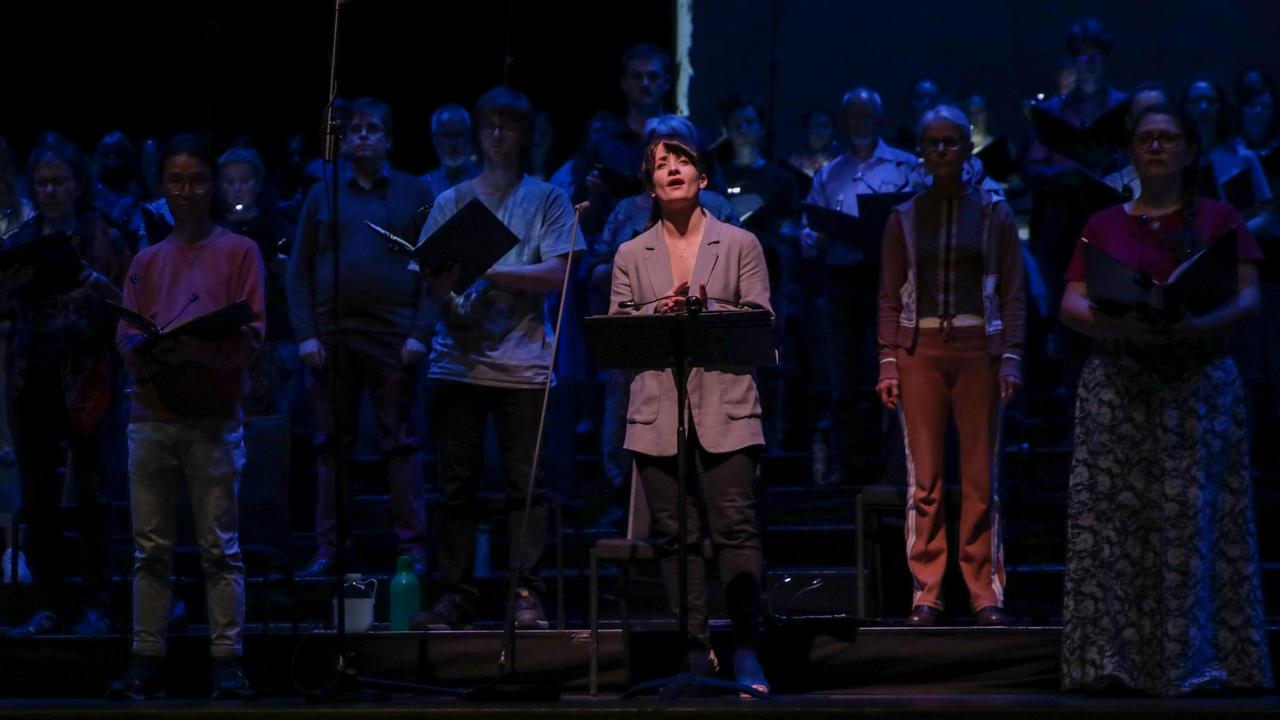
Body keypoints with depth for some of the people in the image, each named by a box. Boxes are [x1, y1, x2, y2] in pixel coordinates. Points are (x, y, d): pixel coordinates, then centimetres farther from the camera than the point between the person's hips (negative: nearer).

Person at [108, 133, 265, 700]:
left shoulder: (238, 252, 7)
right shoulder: (147, 261, 18)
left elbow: (252, 335, -1)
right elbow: (124, 336, 11)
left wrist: (195, 351, -18)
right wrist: (146, 349, -13)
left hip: (214, 415, -3)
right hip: (151, 414, 3)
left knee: (220, 546, -5)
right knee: (151, 547, 1)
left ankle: (228, 663, -5)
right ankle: (147, 661, 1)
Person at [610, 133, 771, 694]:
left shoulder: (740, 245, 10)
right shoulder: (631, 256, 15)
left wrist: (709, 311, -13)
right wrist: (658, 313, -9)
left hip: (726, 408, -2)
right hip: (658, 411, 2)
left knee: (736, 528, -11)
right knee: (676, 535, 1)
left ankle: (745, 650, -11)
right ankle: (695, 651, 6)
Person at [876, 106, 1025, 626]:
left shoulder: (993, 213, 7)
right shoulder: (905, 219, 9)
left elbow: (1013, 294, 5)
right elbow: (890, 298, 8)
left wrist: (1010, 359, -4)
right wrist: (888, 364, -1)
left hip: (978, 349, -1)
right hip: (920, 349, 1)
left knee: (981, 478, -1)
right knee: (924, 480, -2)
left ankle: (986, 594, 3)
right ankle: (925, 595, 0)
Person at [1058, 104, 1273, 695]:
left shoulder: (1219, 219, 9)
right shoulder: (1103, 226, 15)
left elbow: (1247, 298, -1)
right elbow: (1070, 304, 5)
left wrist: (1197, 325, -22)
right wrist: (1114, 324, -17)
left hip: (1198, 378, -1)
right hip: (1118, 382, 1)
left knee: (1191, 516, -7)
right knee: (1111, 516, -8)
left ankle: (1191, 658, -5)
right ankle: (1110, 658, -10)